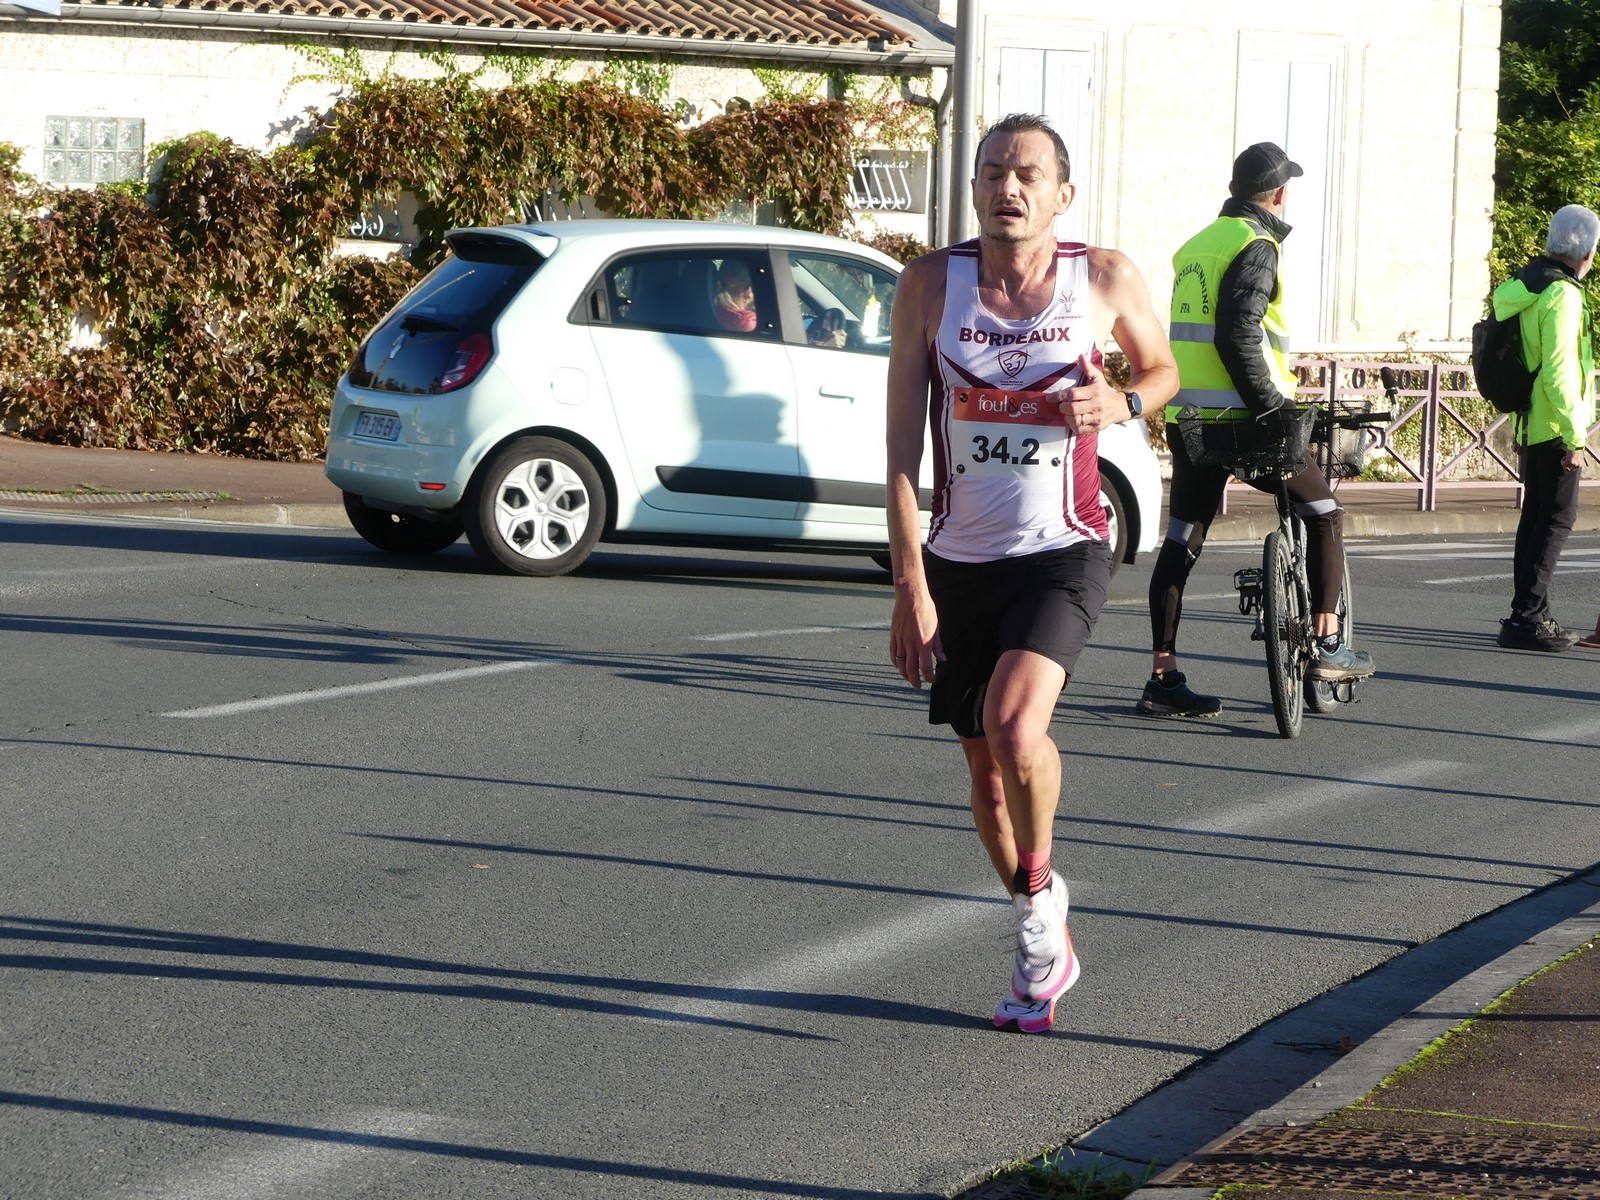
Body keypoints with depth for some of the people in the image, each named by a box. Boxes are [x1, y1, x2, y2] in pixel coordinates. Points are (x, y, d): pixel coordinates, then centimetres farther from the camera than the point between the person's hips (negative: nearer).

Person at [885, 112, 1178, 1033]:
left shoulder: (1106, 280, -5)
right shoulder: (932, 284, -5)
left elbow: (1163, 370, 15)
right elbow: (902, 447, -5)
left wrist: (1122, 403, -10)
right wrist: (910, 586, -11)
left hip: (1062, 552, -3)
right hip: (960, 558, 3)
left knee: (1016, 728, -26)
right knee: (986, 767, 11)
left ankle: (1040, 890, 2)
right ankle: (1044, 952, 32)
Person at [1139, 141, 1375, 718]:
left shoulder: (1196, 246, 17)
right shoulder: (1255, 246, -10)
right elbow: (1238, 335, -21)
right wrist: (1270, 407, -17)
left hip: (1186, 418, 8)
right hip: (1239, 418, -8)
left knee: (1181, 543, 8)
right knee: (1323, 511, 10)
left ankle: (1162, 677, 5)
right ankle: (1327, 644, 7)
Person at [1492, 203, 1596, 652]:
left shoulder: (1525, 287, 13)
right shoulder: (1562, 295, -17)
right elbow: (1559, 371, -22)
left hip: (1529, 425, 10)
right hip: (1554, 428, -10)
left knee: (1536, 515, 15)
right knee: (1557, 518, -7)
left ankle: (1529, 615, 20)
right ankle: (1527, 617, -10)